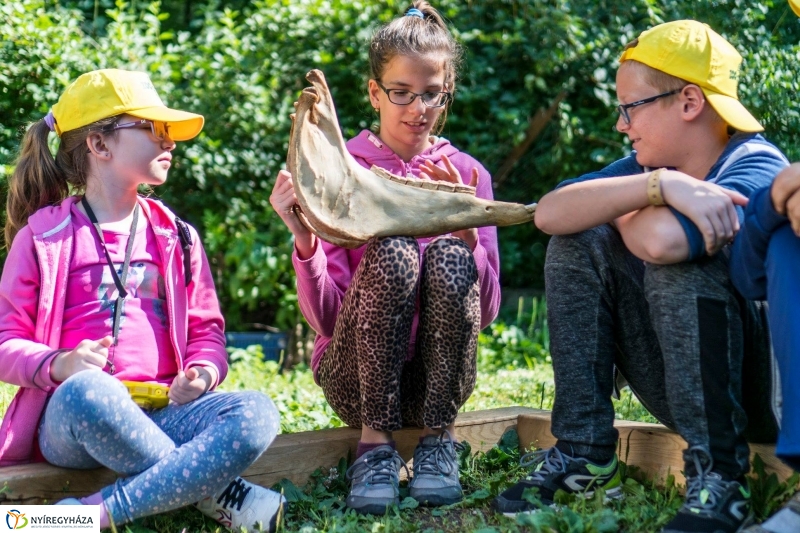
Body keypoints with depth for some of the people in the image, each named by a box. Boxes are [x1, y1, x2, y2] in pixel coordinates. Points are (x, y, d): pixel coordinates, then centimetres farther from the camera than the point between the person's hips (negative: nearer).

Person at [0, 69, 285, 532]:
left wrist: (202, 372, -6)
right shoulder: (44, 236, 7)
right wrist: (58, 365, -18)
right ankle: (220, 495, -23)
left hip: (161, 413, 3)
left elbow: (207, 330, 18)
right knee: (87, 389, -40)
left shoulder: (175, 237, 19)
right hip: (71, 417, -3)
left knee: (257, 414, -27)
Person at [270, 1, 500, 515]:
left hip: (437, 378, 2)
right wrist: (304, 239, -25)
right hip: (357, 376, -1)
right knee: (391, 252, -28)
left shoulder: (467, 173, 5)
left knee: (448, 257, -26)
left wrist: (464, 225, -17)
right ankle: (376, 444, -19)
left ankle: (439, 439, -15)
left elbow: (486, 309, -2)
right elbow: (326, 317, -7)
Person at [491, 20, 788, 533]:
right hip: (680, 386, 7)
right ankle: (584, 452, -5)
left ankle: (718, 476, -22)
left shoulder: (757, 170, -19)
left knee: (676, 259, -31)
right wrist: (657, 186, -26)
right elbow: (550, 213, -14)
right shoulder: (653, 165, 3)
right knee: (579, 244, -5)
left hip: (765, 389, -7)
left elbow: (660, 239, -38)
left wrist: (621, 211, -14)